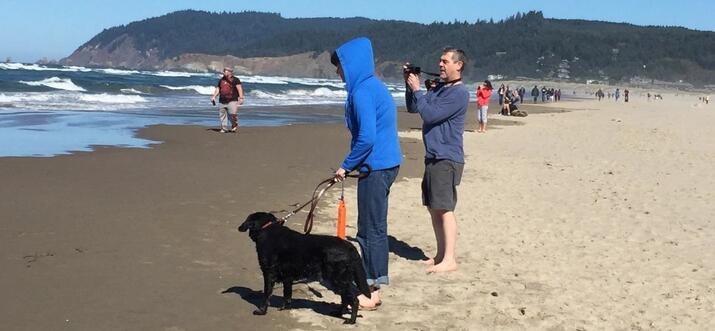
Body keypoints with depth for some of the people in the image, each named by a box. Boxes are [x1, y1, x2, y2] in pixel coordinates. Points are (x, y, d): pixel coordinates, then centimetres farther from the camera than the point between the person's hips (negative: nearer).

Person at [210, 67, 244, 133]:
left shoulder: (235, 80, 0)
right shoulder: (221, 80, 17)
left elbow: (239, 89, -7)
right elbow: (217, 89, 24)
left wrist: (241, 98, -17)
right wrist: (213, 96, 13)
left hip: (232, 101, -6)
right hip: (222, 101, 6)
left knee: (233, 114, -17)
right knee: (222, 115, 2)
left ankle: (234, 126, 6)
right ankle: (224, 128, 12)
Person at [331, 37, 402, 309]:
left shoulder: (362, 92, -17)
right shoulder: (374, 86, 14)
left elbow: (367, 137, -23)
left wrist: (347, 166, -11)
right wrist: (353, 164, 18)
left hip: (375, 168, -10)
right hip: (386, 164, 10)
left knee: (371, 231, -1)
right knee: (374, 229, 17)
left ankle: (372, 292, 7)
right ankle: (371, 285, 26)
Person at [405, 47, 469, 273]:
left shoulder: (459, 93, -13)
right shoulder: (439, 89, 15)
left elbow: (429, 114, -18)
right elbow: (412, 108, 16)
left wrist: (416, 89, -11)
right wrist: (409, 85, 3)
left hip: (447, 159, -9)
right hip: (433, 157, 9)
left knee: (444, 208, -10)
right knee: (433, 208, 12)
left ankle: (450, 260, -8)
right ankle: (441, 254, 21)